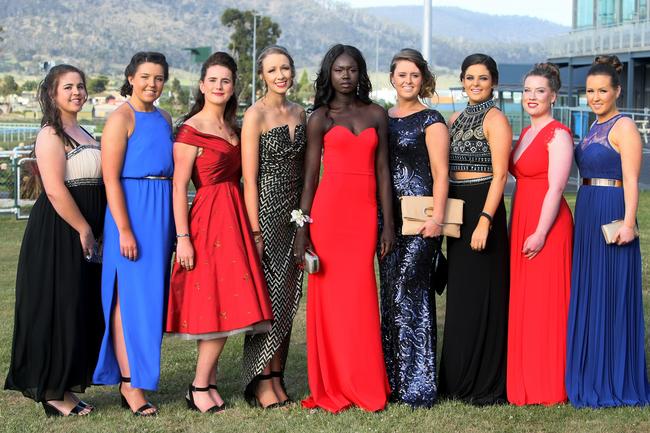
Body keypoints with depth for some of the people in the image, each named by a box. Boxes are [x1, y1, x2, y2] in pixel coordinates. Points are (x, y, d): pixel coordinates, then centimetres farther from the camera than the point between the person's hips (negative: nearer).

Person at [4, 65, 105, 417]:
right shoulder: (50, 135, -11)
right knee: (58, 310, -4)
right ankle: (53, 392, 5)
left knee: (83, 312, 11)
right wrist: (84, 229, -16)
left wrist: (94, 230, 12)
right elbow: (55, 190, -19)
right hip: (58, 233, -9)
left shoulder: (82, 133, 17)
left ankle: (65, 385, 20)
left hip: (84, 236, 9)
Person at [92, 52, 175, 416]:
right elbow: (111, 179, -13)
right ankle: (130, 383, 0)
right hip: (132, 210, -7)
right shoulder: (122, 118, -7)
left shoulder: (164, 119, 14)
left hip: (162, 212, 7)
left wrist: (175, 224, 14)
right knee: (130, 295, -4)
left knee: (152, 294, 11)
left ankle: (138, 374, 20)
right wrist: (124, 230, -18)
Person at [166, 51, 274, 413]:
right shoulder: (191, 130, -7)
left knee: (226, 304, 6)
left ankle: (209, 382, 13)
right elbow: (179, 186, -11)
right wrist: (183, 238, -16)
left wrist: (248, 225, 9)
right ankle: (200, 386, 1)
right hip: (208, 219, -7)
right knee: (219, 305, -9)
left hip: (234, 218, 7)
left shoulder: (233, 129, 14)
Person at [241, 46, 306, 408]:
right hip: (265, 211, -6)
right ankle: (262, 381, 4)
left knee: (288, 299, 8)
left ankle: (278, 378, 16)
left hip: (294, 213, 6)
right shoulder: (255, 116, -8)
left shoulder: (299, 113, 11)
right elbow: (249, 179, -11)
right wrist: (255, 231, -15)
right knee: (267, 298, -4)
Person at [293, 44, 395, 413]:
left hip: (364, 212, 2)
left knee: (360, 298, 2)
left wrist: (388, 223, 4)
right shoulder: (321, 118, 5)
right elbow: (310, 175, 2)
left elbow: (382, 170, 9)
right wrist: (303, 228, -4)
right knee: (329, 295, 1)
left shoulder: (376, 114, 11)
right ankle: (331, 387, 10)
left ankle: (364, 386, 12)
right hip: (329, 210, -2)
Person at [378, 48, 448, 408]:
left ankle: (417, 384, -4)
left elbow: (440, 174, -8)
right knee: (391, 292, 8)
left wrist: (437, 217, -18)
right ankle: (393, 380, 16)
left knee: (408, 292, -10)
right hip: (389, 216, 6)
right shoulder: (383, 119, 15)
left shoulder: (431, 121, -2)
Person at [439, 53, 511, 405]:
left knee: (481, 295, -4)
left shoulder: (495, 119, -7)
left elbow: (500, 175, -14)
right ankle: (459, 379, 21)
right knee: (458, 294, 12)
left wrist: (485, 220, -22)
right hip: (457, 211, 8)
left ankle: (485, 385, 4)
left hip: (482, 208, -8)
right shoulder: (455, 119, 15)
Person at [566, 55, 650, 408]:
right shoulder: (594, 128, 16)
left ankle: (614, 382, 5)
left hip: (611, 217, -9)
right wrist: (583, 217, 16)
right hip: (586, 217, 9)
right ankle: (591, 378, 20)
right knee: (587, 295, 12)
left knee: (610, 295, -3)